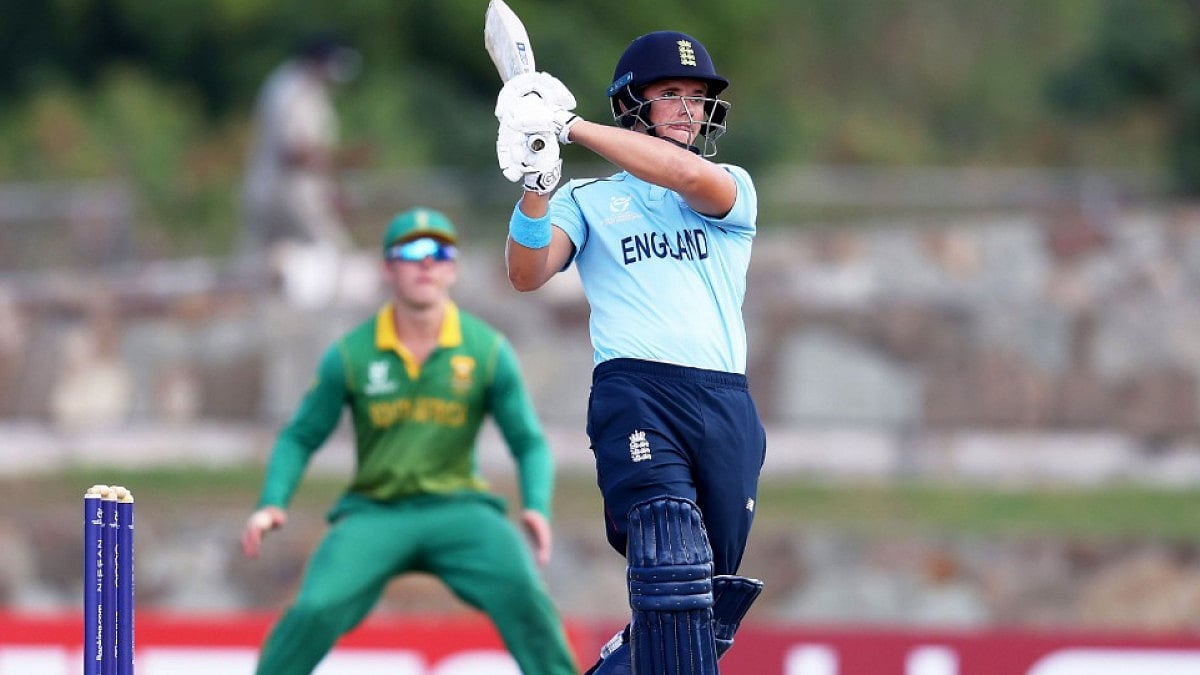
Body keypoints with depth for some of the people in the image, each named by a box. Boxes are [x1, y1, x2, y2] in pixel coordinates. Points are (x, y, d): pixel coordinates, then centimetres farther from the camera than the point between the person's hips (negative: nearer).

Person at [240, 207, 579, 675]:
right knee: (315, 611, -24)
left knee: (523, 596, -27)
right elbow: (301, 438, 5)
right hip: (374, 512, 0)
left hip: (458, 510, 0)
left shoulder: (488, 351, -2)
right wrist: (272, 505, -12)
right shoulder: (350, 355, -2)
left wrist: (537, 507, -18)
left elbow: (529, 443, 1)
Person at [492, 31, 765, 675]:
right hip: (634, 390, -3)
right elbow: (527, 275, 0)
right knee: (671, 564, -25)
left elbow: (688, 175, -7)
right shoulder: (587, 199, 16)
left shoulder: (733, 189, 17)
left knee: (710, 604, 4)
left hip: (727, 405, 3)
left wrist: (572, 125, -10)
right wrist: (535, 188, -19)